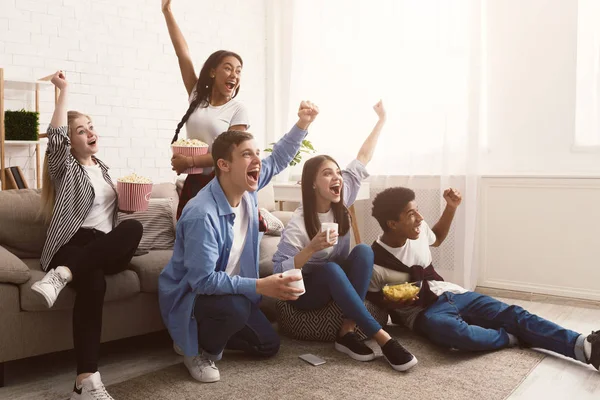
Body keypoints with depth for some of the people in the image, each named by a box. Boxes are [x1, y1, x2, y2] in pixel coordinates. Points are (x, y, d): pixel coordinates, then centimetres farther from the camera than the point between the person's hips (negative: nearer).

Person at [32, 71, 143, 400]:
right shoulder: (65, 168, 8)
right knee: (93, 283, -40)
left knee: (133, 227, -33)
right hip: (73, 245, -4)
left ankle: (61, 275, -41)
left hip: (106, 248, 5)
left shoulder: (101, 168, 27)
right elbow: (55, 136, -13)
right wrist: (64, 90, -11)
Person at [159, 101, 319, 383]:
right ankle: (196, 350, -6)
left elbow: (278, 159, 8)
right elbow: (202, 280, -35)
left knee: (269, 345, 10)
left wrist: (302, 125, -7)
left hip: (228, 290, 8)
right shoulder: (202, 215, -34)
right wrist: (259, 286, -40)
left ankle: (205, 336, 28)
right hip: (189, 296, -8)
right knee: (234, 308, -40)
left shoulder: (246, 188, -9)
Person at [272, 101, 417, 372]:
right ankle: (382, 338, -38)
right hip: (307, 291, -5)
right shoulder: (298, 225, -23)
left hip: (339, 284, 6)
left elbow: (362, 158, -2)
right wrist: (311, 248, -39)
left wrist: (381, 120, 1)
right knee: (331, 268, -37)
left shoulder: (341, 201, -8)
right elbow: (279, 272, -26)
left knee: (363, 250, -24)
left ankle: (347, 332, -28)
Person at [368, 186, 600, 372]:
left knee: (513, 314, -16)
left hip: (450, 294, 6)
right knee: (455, 332, -41)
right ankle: (513, 337, -16)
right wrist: (392, 301, -22)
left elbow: (437, 238, 22)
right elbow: (371, 303, -1)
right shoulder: (374, 264, -18)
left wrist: (451, 208, 7)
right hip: (422, 313, -6)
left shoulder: (417, 229, -2)